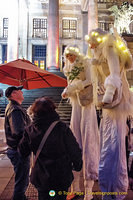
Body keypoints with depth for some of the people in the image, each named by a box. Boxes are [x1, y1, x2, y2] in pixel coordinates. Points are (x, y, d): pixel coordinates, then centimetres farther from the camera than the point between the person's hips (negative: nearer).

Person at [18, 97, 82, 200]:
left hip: (41, 177, 3)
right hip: (61, 176, -2)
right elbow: (74, 150, -15)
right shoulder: (62, 128, -21)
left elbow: (23, 152, -1)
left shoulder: (30, 130, -13)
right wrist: (77, 165, 4)